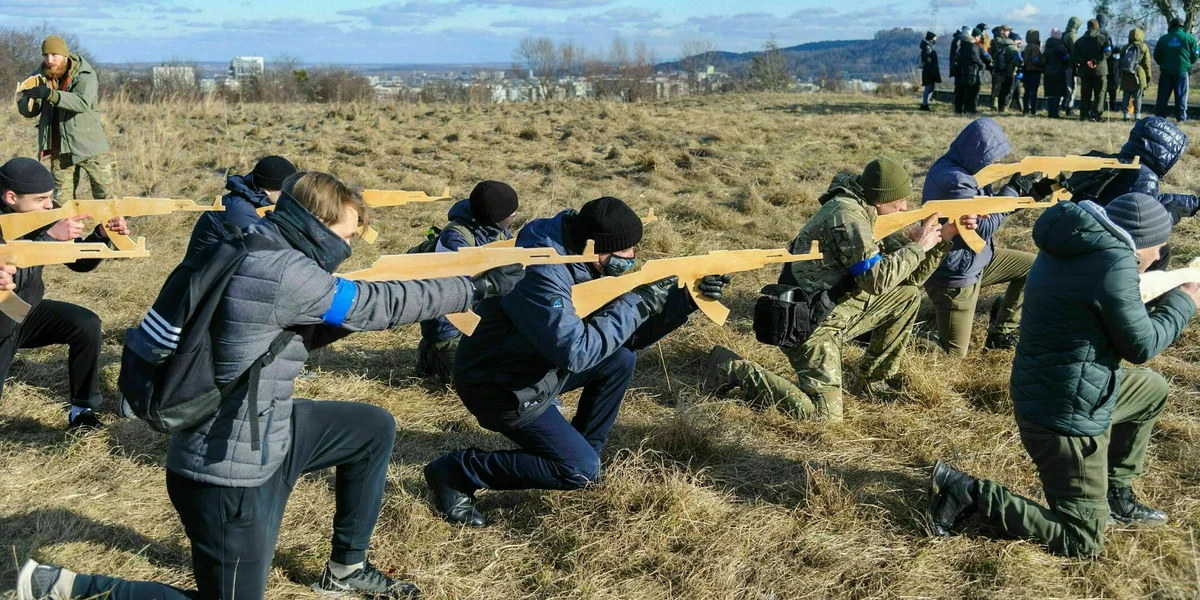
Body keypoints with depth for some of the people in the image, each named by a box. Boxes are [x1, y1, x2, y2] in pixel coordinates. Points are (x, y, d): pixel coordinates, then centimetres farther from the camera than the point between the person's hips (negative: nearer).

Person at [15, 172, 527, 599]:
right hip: (228, 473, -10)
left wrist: (354, 315, 6)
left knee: (373, 428, 16)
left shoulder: (255, 253, 5)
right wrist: (480, 285, -9)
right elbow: (378, 305, -18)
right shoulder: (282, 270, -24)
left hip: (263, 437, 10)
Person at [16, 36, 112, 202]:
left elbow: (83, 102, -30)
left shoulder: (85, 75, -12)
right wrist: (31, 97, -24)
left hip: (88, 144, -4)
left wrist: (50, 94, -41)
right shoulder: (40, 77, 1)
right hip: (60, 148, 4)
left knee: (105, 194, 3)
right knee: (62, 199, 11)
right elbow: (27, 111, -1)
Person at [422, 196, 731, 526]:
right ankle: (456, 472, -5)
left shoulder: (585, 262, -1)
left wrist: (684, 300, -8)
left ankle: (579, 451, 16)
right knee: (581, 471, -11)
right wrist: (637, 303, -27)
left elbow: (627, 334, 4)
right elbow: (576, 351, -33)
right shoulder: (544, 273, -30)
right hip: (498, 386, -9)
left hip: (537, 367, 9)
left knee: (621, 360, 8)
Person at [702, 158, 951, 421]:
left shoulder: (866, 213, 9)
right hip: (810, 324, -10)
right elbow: (877, 280, -27)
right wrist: (917, 247, -14)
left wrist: (940, 239, 3)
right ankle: (734, 370, -6)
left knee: (908, 294, 13)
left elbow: (908, 276, 14)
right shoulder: (848, 215, -20)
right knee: (824, 415, -15)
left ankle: (873, 380, 19)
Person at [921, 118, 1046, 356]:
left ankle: (1000, 333, 19)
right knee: (954, 353, -1)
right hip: (953, 273, -10)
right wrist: (1014, 189, -18)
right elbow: (984, 227, -25)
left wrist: (1033, 190, -1)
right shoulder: (954, 179, -29)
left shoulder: (965, 167, 2)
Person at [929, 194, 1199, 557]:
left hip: (1043, 389, 10)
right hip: (1067, 415, -10)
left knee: (1152, 389, 32)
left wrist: (1161, 299, 17)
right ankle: (967, 491, -5)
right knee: (1083, 541, 1)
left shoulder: (1079, 242, 5)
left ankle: (1116, 496, 34)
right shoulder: (1114, 262, -23)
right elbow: (1141, 346, -13)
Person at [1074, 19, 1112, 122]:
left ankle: (1084, 115, 5)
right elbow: (1107, 51, -14)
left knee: (1085, 94, 8)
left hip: (1085, 71, 3)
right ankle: (1096, 115, -8)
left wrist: (1085, 62, -9)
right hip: (1100, 70, -3)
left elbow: (1075, 55, -3)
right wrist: (1096, 61, -15)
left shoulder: (1080, 41, 8)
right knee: (1099, 94, 1)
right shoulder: (1103, 39, -1)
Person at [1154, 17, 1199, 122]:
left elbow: (1156, 56, 6)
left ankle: (1159, 116, 3)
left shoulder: (1163, 39, 3)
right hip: (1182, 71, -1)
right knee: (1181, 96, 4)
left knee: (1163, 96, 5)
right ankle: (1181, 117, 2)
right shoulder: (1189, 38, -1)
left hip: (1166, 71, 1)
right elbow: (1194, 56, 1)